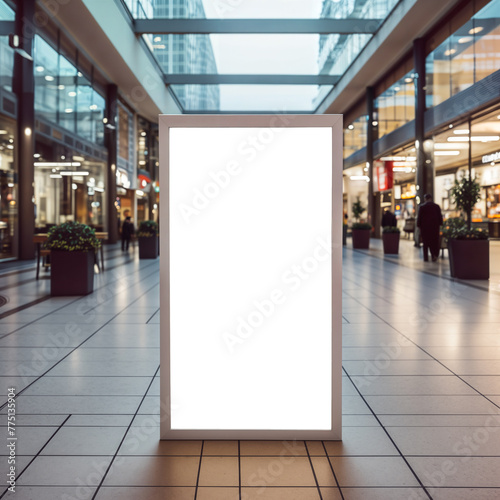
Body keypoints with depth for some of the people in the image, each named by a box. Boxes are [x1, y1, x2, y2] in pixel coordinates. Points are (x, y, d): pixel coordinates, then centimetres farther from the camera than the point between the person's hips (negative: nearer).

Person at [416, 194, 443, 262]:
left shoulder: (422, 206, -4)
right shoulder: (437, 206, 2)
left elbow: (419, 217, -3)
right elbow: (440, 216, 4)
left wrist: (418, 225, 4)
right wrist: (440, 224, 12)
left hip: (425, 226, -1)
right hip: (434, 226, 1)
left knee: (426, 242, 7)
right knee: (434, 241, 8)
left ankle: (426, 257, 8)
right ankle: (434, 255, -2)